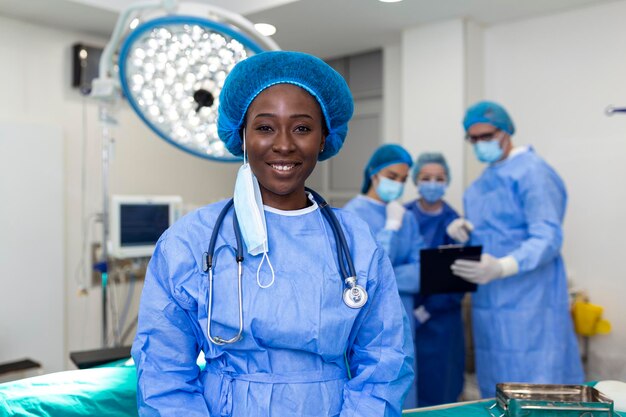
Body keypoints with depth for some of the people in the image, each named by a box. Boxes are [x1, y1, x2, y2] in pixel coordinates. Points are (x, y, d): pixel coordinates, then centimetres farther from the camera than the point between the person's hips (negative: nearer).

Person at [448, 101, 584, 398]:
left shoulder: (533, 172, -11)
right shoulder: (481, 183, 16)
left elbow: (548, 238, -20)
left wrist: (501, 268, -35)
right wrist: (464, 231, 0)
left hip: (528, 304, -8)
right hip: (489, 303, 8)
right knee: (496, 392, 13)